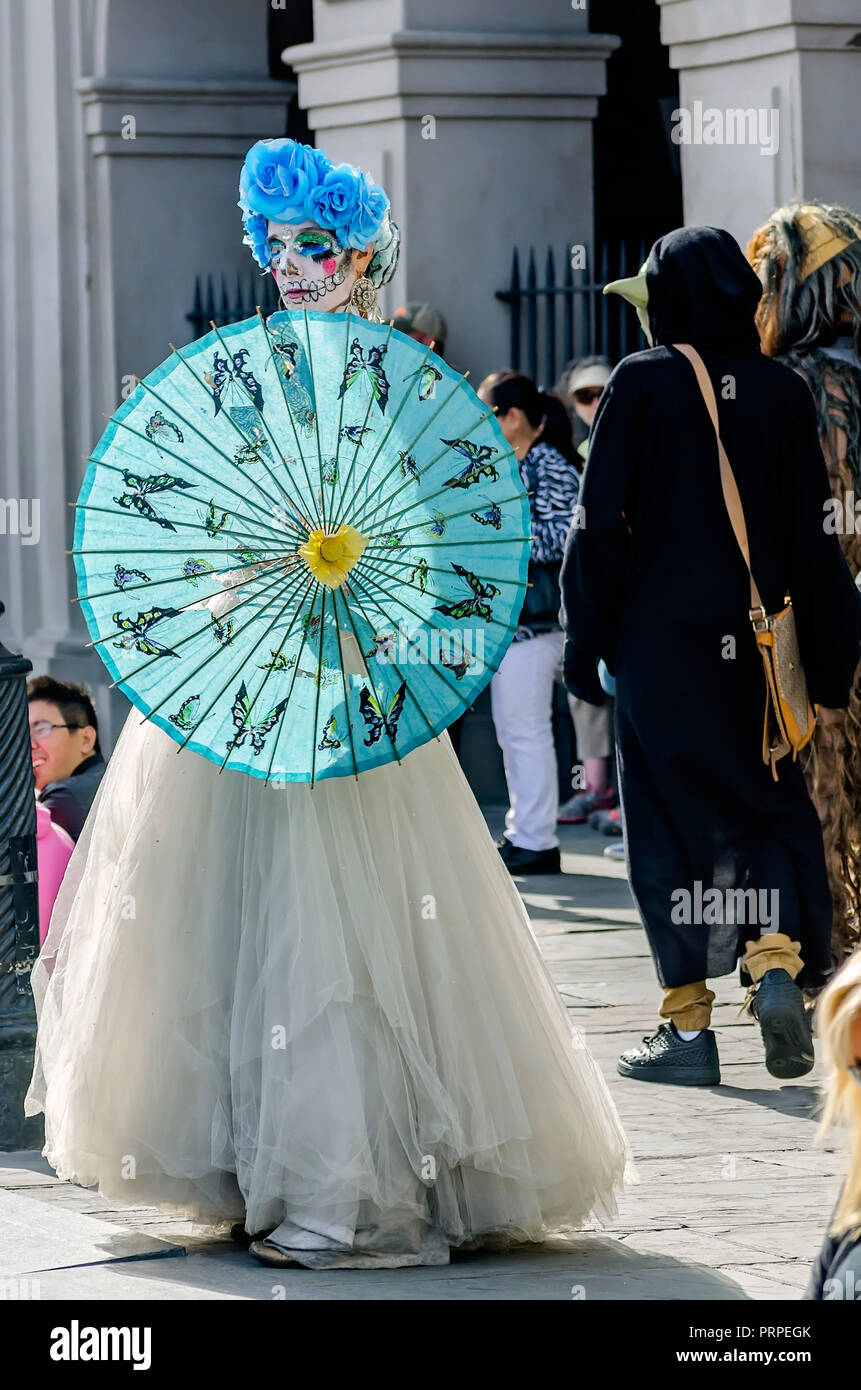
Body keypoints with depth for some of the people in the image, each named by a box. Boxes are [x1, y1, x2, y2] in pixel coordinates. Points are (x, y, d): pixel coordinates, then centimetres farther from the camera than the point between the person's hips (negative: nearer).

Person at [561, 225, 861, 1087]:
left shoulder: (641, 383, -6)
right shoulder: (782, 392, 1)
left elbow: (601, 517, -7)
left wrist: (593, 629, 5)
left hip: (660, 641, -2)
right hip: (756, 646, 2)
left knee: (672, 824, 4)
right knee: (769, 810, 15)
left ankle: (689, 1027, 3)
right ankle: (778, 962, -9)